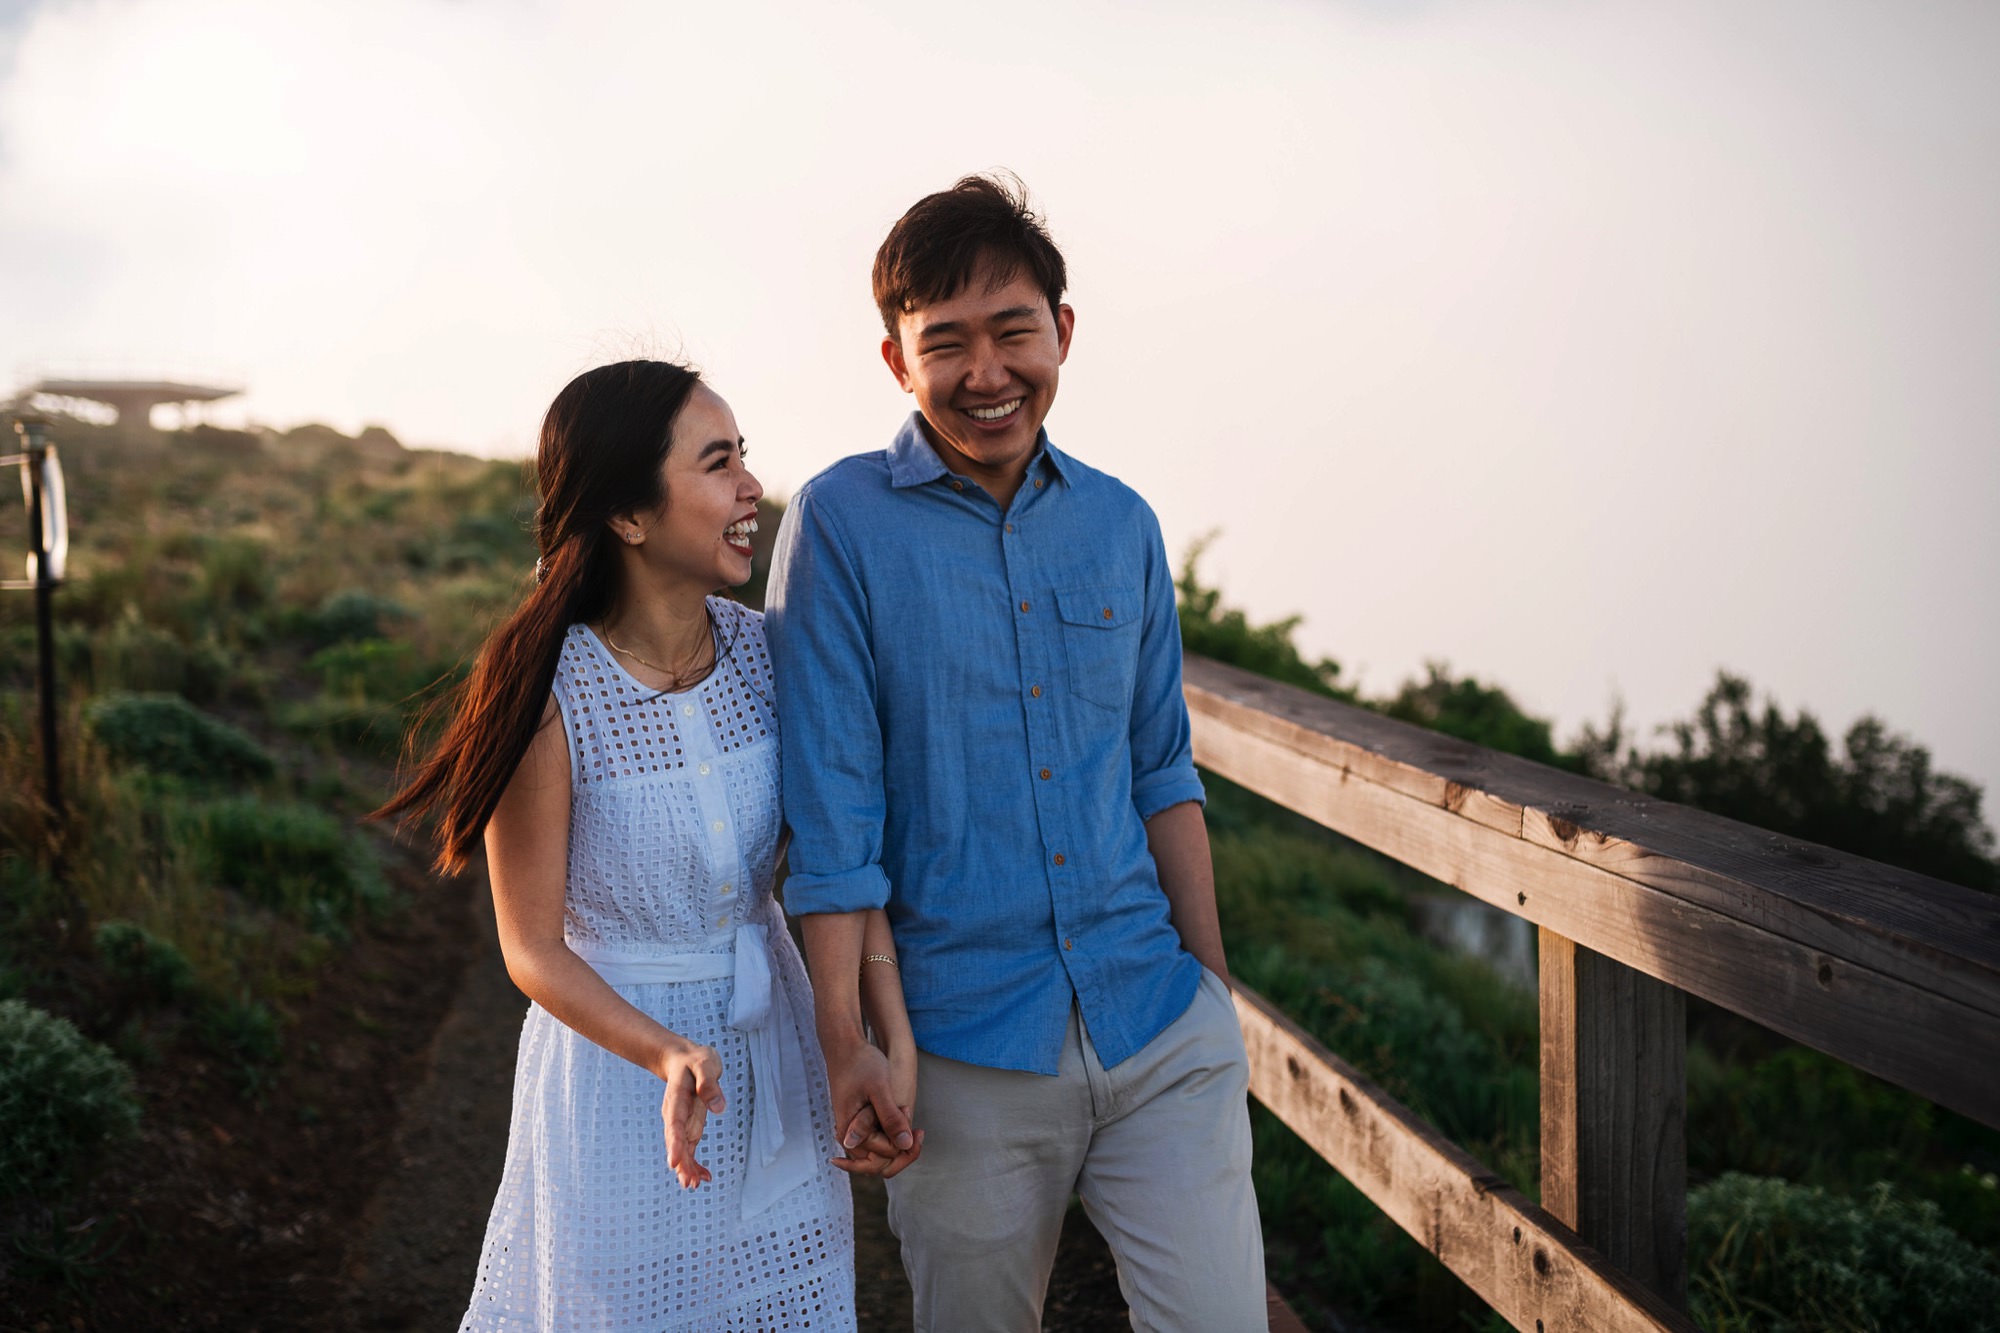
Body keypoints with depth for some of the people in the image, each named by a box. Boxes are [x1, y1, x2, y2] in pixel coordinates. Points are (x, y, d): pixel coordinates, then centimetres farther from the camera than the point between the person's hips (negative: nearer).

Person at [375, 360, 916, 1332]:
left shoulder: (766, 655, -8)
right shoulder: (551, 696, -20)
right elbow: (532, 950, -14)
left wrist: (897, 1046, -16)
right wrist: (669, 1056, -29)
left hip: (775, 1045, 4)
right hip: (619, 1063, -4)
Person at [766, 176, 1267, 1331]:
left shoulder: (1121, 525, 7)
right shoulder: (843, 523, -7)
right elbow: (829, 801, -9)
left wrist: (1214, 980, 12)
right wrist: (844, 1038, -11)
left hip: (1159, 1023, 3)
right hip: (968, 1050, -3)